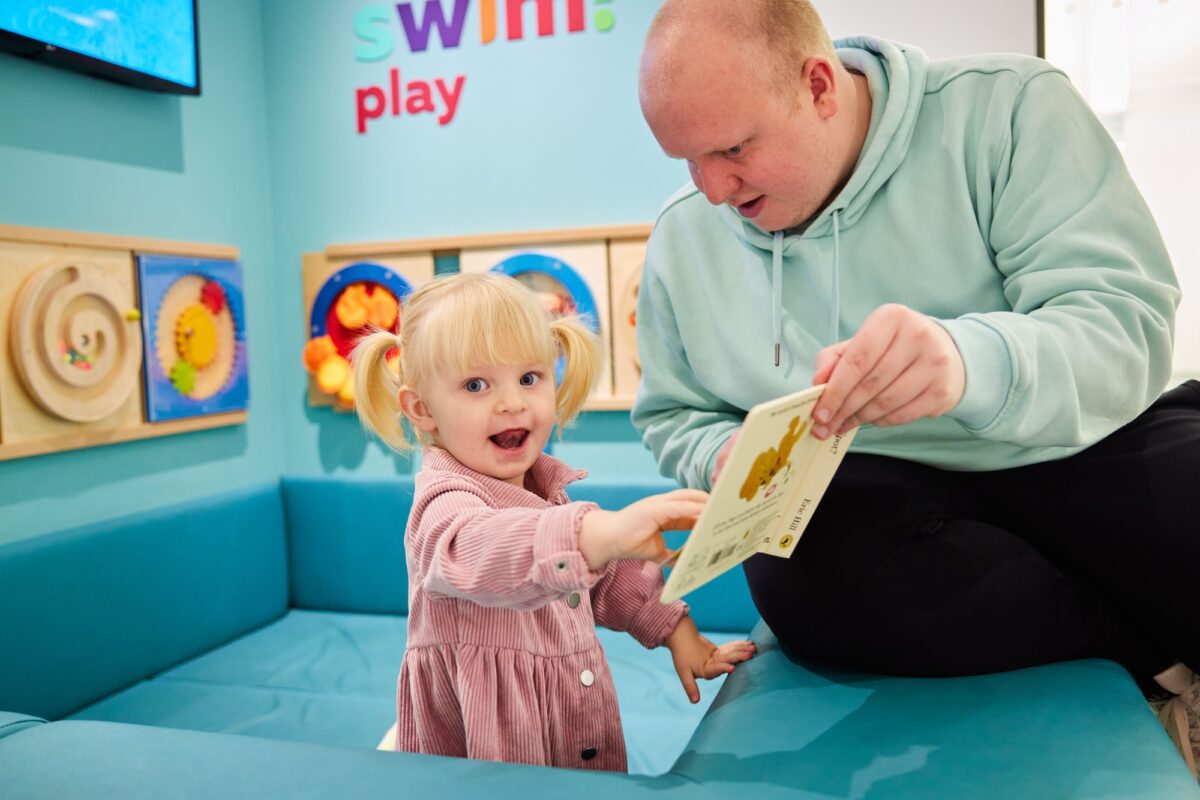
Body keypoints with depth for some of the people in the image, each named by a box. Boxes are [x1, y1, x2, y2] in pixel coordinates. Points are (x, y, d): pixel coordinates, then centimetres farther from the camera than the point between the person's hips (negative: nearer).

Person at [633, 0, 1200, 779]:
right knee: (802, 570, -32)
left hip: (1081, 457, -1)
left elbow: (1132, 322, -16)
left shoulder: (1006, 108, -7)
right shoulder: (682, 238, 3)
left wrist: (973, 361, -38)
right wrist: (725, 456, -11)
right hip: (870, 496, 3)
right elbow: (676, 419, 14)